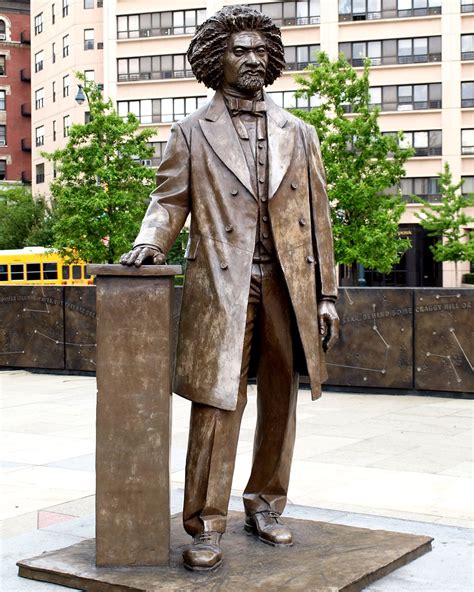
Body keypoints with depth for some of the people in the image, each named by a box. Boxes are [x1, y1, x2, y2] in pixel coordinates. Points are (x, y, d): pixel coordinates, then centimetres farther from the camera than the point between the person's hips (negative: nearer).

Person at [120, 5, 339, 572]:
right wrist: (150, 241, -17)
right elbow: (170, 200, 5)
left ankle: (265, 505, 24)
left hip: (288, 285, 4)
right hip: (222, 286, -3)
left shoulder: (298, 134, 13)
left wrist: (326, 295, 7)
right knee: (216, 402, -6)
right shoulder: (191, 133, 7)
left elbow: (317, 217, 11)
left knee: (280, 401, 9)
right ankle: (205, 525, 1)